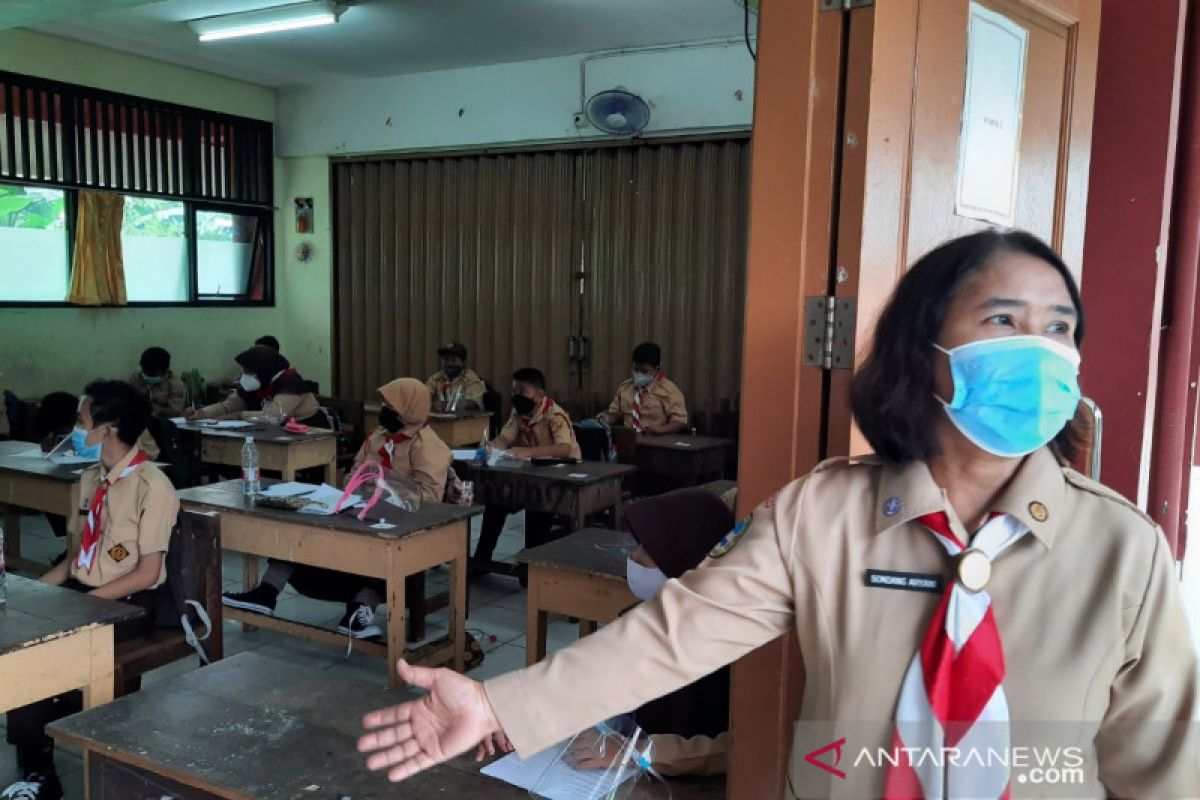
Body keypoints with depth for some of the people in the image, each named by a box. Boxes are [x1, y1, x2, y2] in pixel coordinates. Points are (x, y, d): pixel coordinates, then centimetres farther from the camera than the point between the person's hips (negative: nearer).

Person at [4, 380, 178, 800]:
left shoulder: (152, 486, -15)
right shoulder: (89, 479, 9)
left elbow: (146, 573, -16)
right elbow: (75, 557, 13)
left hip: (129, 604, -7)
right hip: (80, 590, 7)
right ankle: (35, 765, -10)